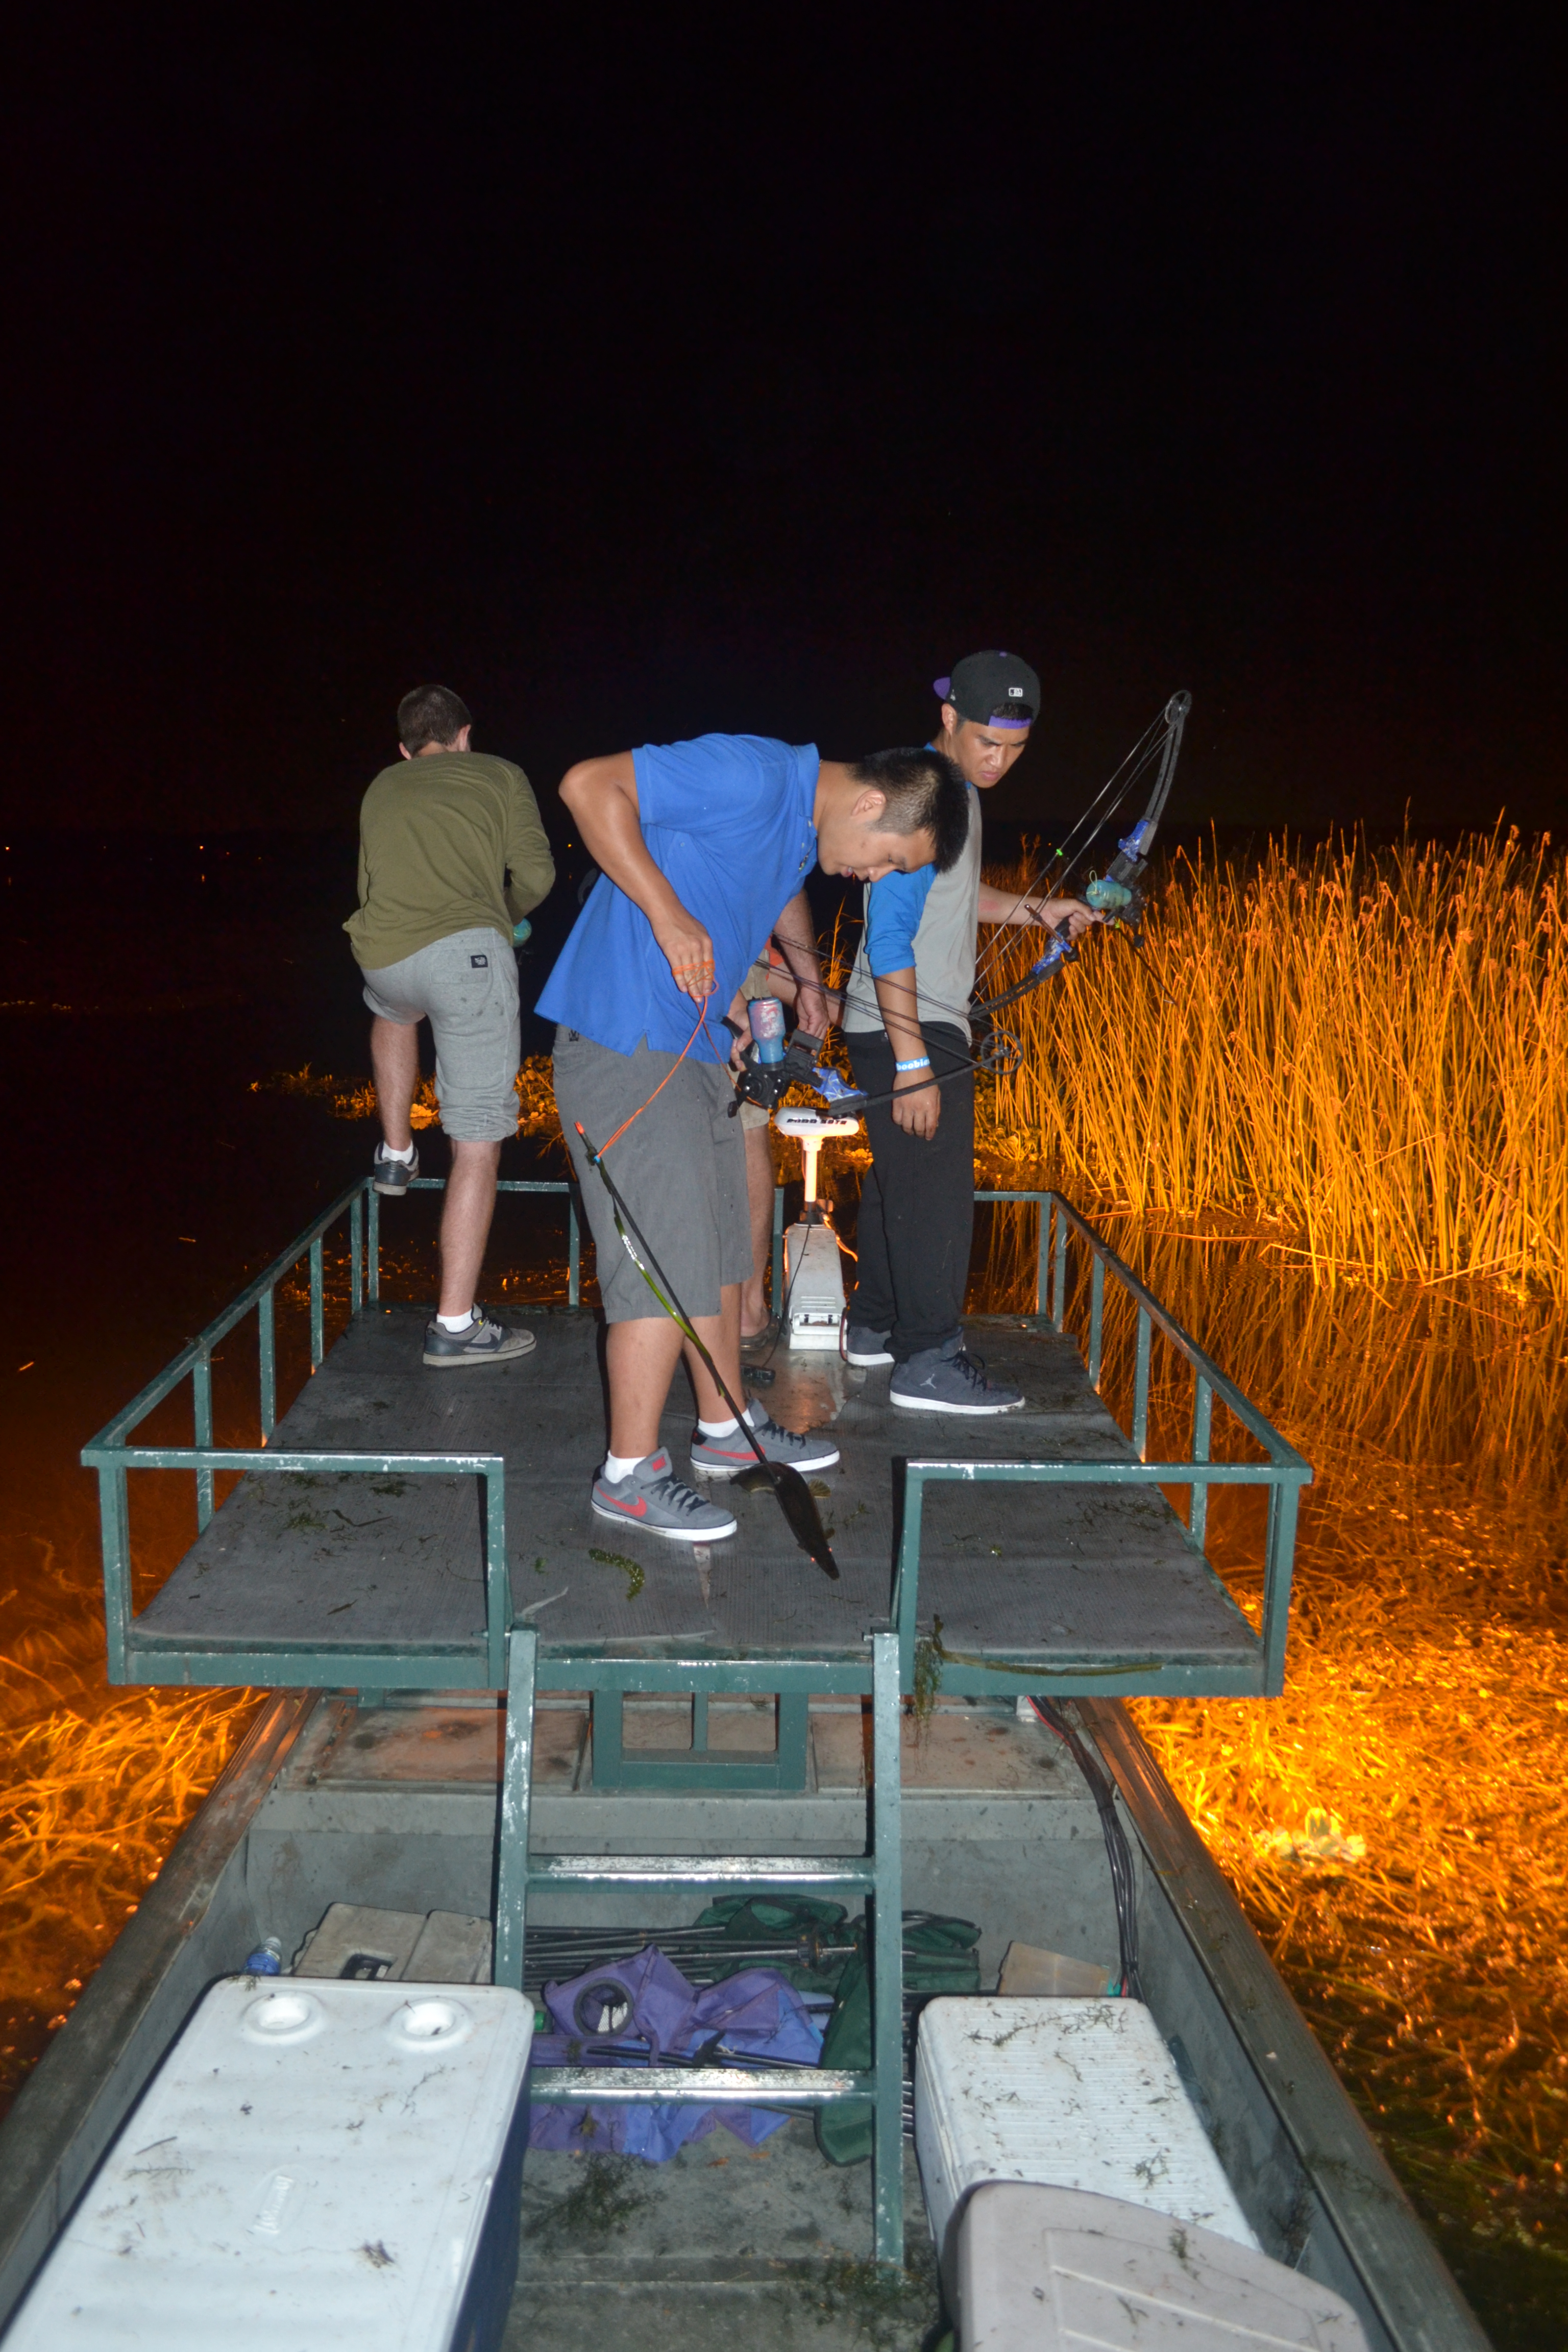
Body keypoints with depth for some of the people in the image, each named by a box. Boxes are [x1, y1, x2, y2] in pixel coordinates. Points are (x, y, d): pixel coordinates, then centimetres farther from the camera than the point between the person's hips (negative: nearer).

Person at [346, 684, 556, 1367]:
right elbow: (535, 874, 7)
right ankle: (455, 1326, -2)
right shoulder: (499, 776, 18)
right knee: (478, 1145, 0)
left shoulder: (380, 790, 28)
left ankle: (395, 1154, 40)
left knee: (392, 1011, 43)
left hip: (383, 957, 4)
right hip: (466, 950, -4)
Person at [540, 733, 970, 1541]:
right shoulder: (749, 776, -19)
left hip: (695, 1045, 10)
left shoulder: (806, 828, 11)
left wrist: (808, 975, 38)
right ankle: (630, 1474, 3)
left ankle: (726, 1429, 31)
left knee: (719, 1248, 16)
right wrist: (667, 913, -27)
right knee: (667, 1262, -9)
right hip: (625, 1042, -10)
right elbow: (590, 785, -24)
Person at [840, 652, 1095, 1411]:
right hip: (909, 1031, -10)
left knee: (898, 1175, 17)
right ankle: (928, 1361, -3)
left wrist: (1032, 910, 14)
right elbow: (890, 937, -23)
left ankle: (874, 1325, 29)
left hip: (920, 1023, 10)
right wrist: (914, 1063, -25)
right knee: (935, 1187, -8)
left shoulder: (958, 790, 14)